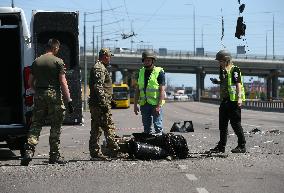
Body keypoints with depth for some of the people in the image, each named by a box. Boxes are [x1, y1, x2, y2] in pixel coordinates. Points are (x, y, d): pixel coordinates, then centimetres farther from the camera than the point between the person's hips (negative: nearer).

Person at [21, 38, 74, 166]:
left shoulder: (36, 61, 10)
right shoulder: (58, 62, -4)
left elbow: (30, 82, 12)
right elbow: (63, 82, -9)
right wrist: (69, 100, -9)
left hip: (39, 95, 4)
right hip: (54, 94, -4)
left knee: (36, 124, 6)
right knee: (55, 126, 4)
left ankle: (29, 150, -10)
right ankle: (54, 155, 6)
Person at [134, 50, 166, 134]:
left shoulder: (159, 72, -6)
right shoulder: (141, 72, 12)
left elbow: (162, 90, -11)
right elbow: (137, 89, 15)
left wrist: (159, 106, -18)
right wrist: (135, 105, 9)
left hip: (156, 104, -6)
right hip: (144, 104, 6)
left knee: (158, 127, -6)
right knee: (146, 127, 10)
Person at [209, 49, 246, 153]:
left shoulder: (234, 70, -11)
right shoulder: (223, 70, 16)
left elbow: (238, 84, -17)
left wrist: (239, 98, -24)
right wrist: (217, 81, 11)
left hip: (234, 101, -9)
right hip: (225, 100, 9)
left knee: (235, 123, -5)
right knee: (223, 124, 11)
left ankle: (242, 146, 3)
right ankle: (221, 146, 18)